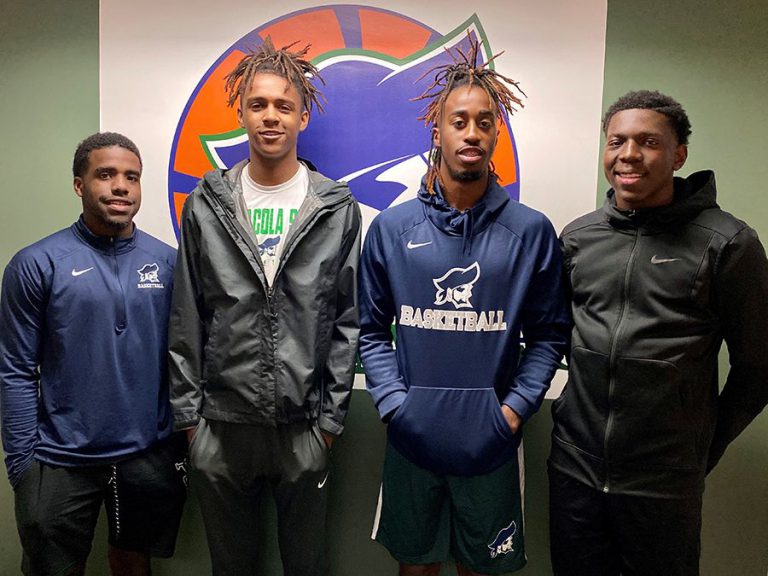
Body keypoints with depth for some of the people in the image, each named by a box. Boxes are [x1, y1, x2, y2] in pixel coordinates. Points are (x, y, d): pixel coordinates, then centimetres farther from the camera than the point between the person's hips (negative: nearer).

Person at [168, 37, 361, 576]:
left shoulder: (336, 208, -2)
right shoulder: (206, 205, 1)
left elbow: (348, 322, -1)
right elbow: (186, 321, 4)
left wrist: (331, 415, -3)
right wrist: (187, 411, 1)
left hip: (304, 426, -1)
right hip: (220, 425, 1)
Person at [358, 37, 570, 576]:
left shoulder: (532, 231, -3)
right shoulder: (392, 227, -2)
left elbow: (549, 334, 1)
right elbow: (372, 329, 2)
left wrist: (515, 408, -8)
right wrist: (394, 403, -8)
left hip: (492, 440, 0)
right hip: (411, 436, 1)